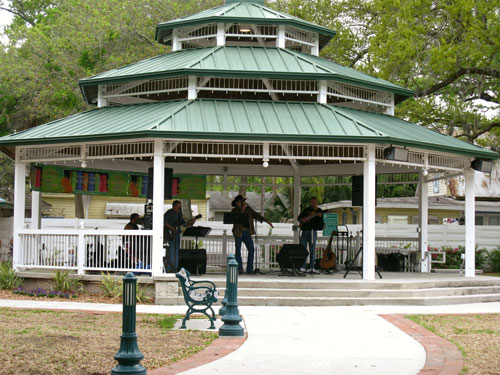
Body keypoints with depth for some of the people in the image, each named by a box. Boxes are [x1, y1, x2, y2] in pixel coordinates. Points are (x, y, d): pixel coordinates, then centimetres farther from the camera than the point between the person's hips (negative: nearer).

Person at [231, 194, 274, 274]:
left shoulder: (248, 209, 12)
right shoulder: (234, 210, 1)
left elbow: (256, 215, 10)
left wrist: (266, 220, 2)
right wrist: (242, 210, -20)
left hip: (247, 232, 4)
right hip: (238, 232, -3)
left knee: (251, 250, -3)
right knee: (238, 250, -2)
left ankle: (250, 269, 2)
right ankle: (239, 269, 6)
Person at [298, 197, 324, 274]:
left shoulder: (319, 211, 7)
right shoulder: (307, 210, 9)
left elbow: (321, 223, 1)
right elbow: (299, 217, 13)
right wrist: (302, 220, -8)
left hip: (313, 231, 0)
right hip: (305, 230, 0)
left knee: (312, 250, -3)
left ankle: (311, 268, -1)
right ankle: (302, 267, 3)